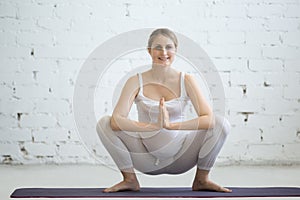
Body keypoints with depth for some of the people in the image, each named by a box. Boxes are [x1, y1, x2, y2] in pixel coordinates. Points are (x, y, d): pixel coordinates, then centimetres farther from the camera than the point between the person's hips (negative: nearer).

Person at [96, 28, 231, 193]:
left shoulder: (186, 81, -7)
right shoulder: (136, 82, -8)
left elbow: (209, 119, -20)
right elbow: (116, 120, -23)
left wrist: (172, 125, -34)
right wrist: (154, 127, -36)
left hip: (180, 158, 0)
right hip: (148, 159, 0)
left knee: (222, 123, -20)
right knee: (104, 123, -18)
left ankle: (202, 179, 1)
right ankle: (129, 179, -2)